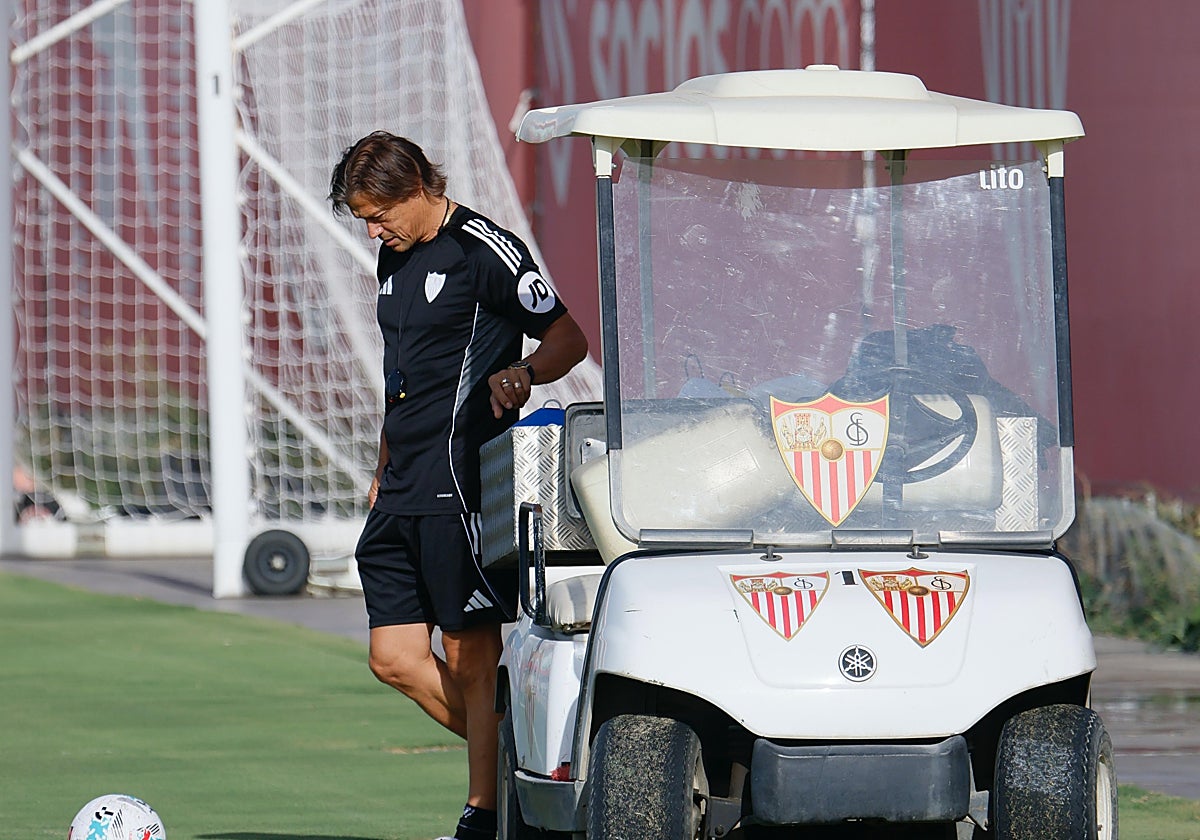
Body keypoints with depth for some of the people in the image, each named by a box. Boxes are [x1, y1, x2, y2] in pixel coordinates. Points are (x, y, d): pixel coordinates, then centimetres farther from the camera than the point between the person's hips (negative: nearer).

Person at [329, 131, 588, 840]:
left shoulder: (485, 250, -8)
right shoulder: (395, 259, 18)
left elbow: (569, 338, -8)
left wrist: (520, 374, -27)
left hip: (462, 486, -9)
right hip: (402, 490, 9)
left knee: (471, 660, -5)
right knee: (396, 658, 5)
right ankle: (512, 763, 18)